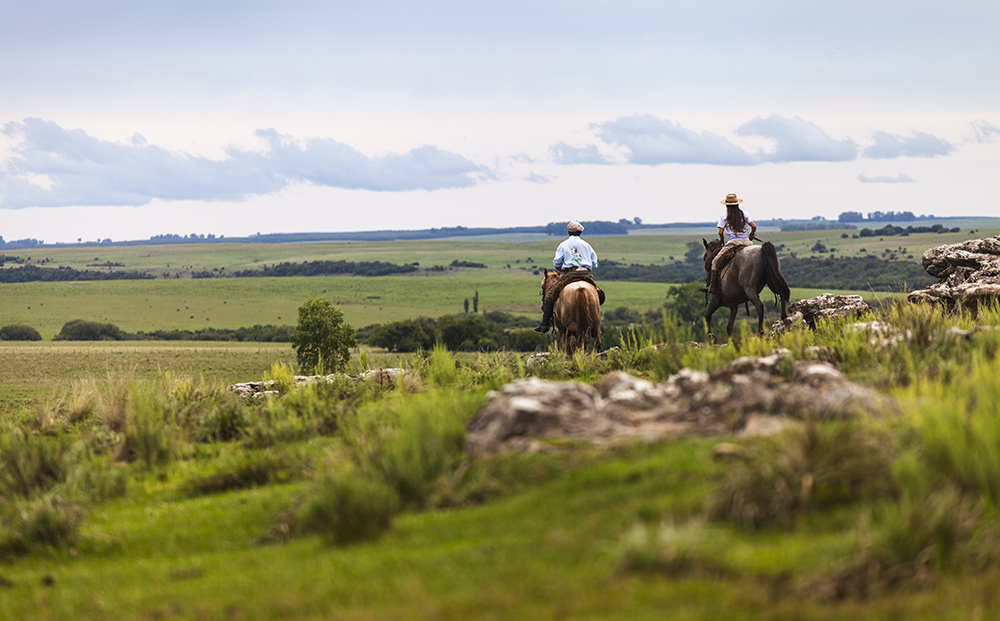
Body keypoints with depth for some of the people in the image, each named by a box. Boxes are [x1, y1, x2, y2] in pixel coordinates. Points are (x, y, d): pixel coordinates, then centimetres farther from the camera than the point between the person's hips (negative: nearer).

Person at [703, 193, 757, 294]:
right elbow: (754, 226, 6)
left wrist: (722, 240, 17)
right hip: (746, 242, 3)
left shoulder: (724, 217, 4)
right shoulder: (743, 214, 12)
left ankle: (712, 287, -7)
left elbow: (720, 232, -3)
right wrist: (751, 235, 24)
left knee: (715, 261, 4)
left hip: (732, 242, -3)